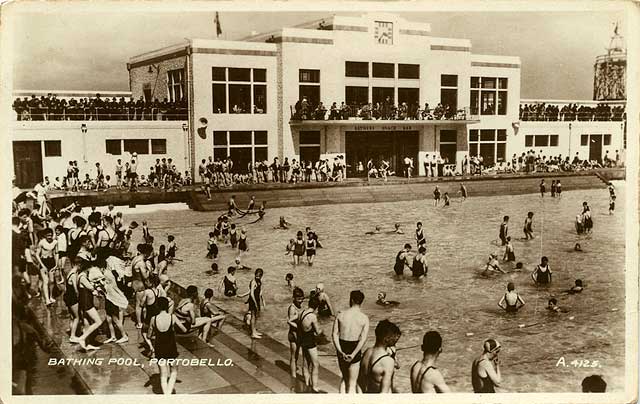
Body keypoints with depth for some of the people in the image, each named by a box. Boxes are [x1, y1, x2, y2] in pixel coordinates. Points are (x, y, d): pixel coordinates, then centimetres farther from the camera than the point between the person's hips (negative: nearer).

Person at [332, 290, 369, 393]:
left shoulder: (340, 315, -4)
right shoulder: (364, 318, -9)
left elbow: (335, 334, -10)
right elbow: (363, 339, -18)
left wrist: (341, 351, -16)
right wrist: (353, 355, -20)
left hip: (341, 350, 3)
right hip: (355, 350, -3)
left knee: (345, 378, 24)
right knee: (352, 383, 7)